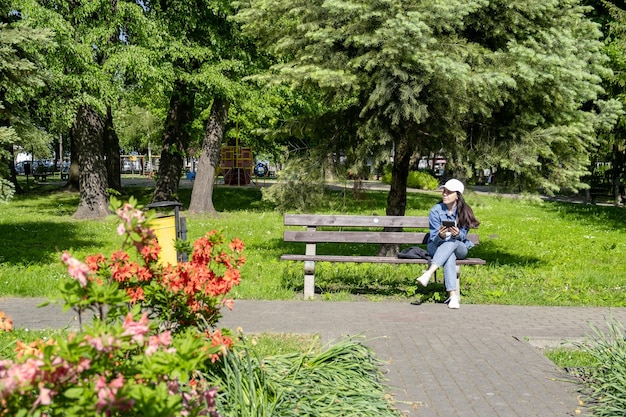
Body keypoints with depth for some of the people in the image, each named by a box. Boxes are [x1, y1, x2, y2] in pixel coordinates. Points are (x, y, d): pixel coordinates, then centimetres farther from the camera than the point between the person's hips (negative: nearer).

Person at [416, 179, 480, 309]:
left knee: (452, 243, -35)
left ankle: (429, 273, -49)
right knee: (449, 256, -36)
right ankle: (454, 294, -47)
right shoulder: (436, 211, -5)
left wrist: (458, 234, -31)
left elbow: (463, 236, -7)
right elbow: (434, 238, -10)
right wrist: (440, 236, -34)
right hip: (437, 247, -1)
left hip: (460, 248, 1)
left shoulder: (465, 211, -2)